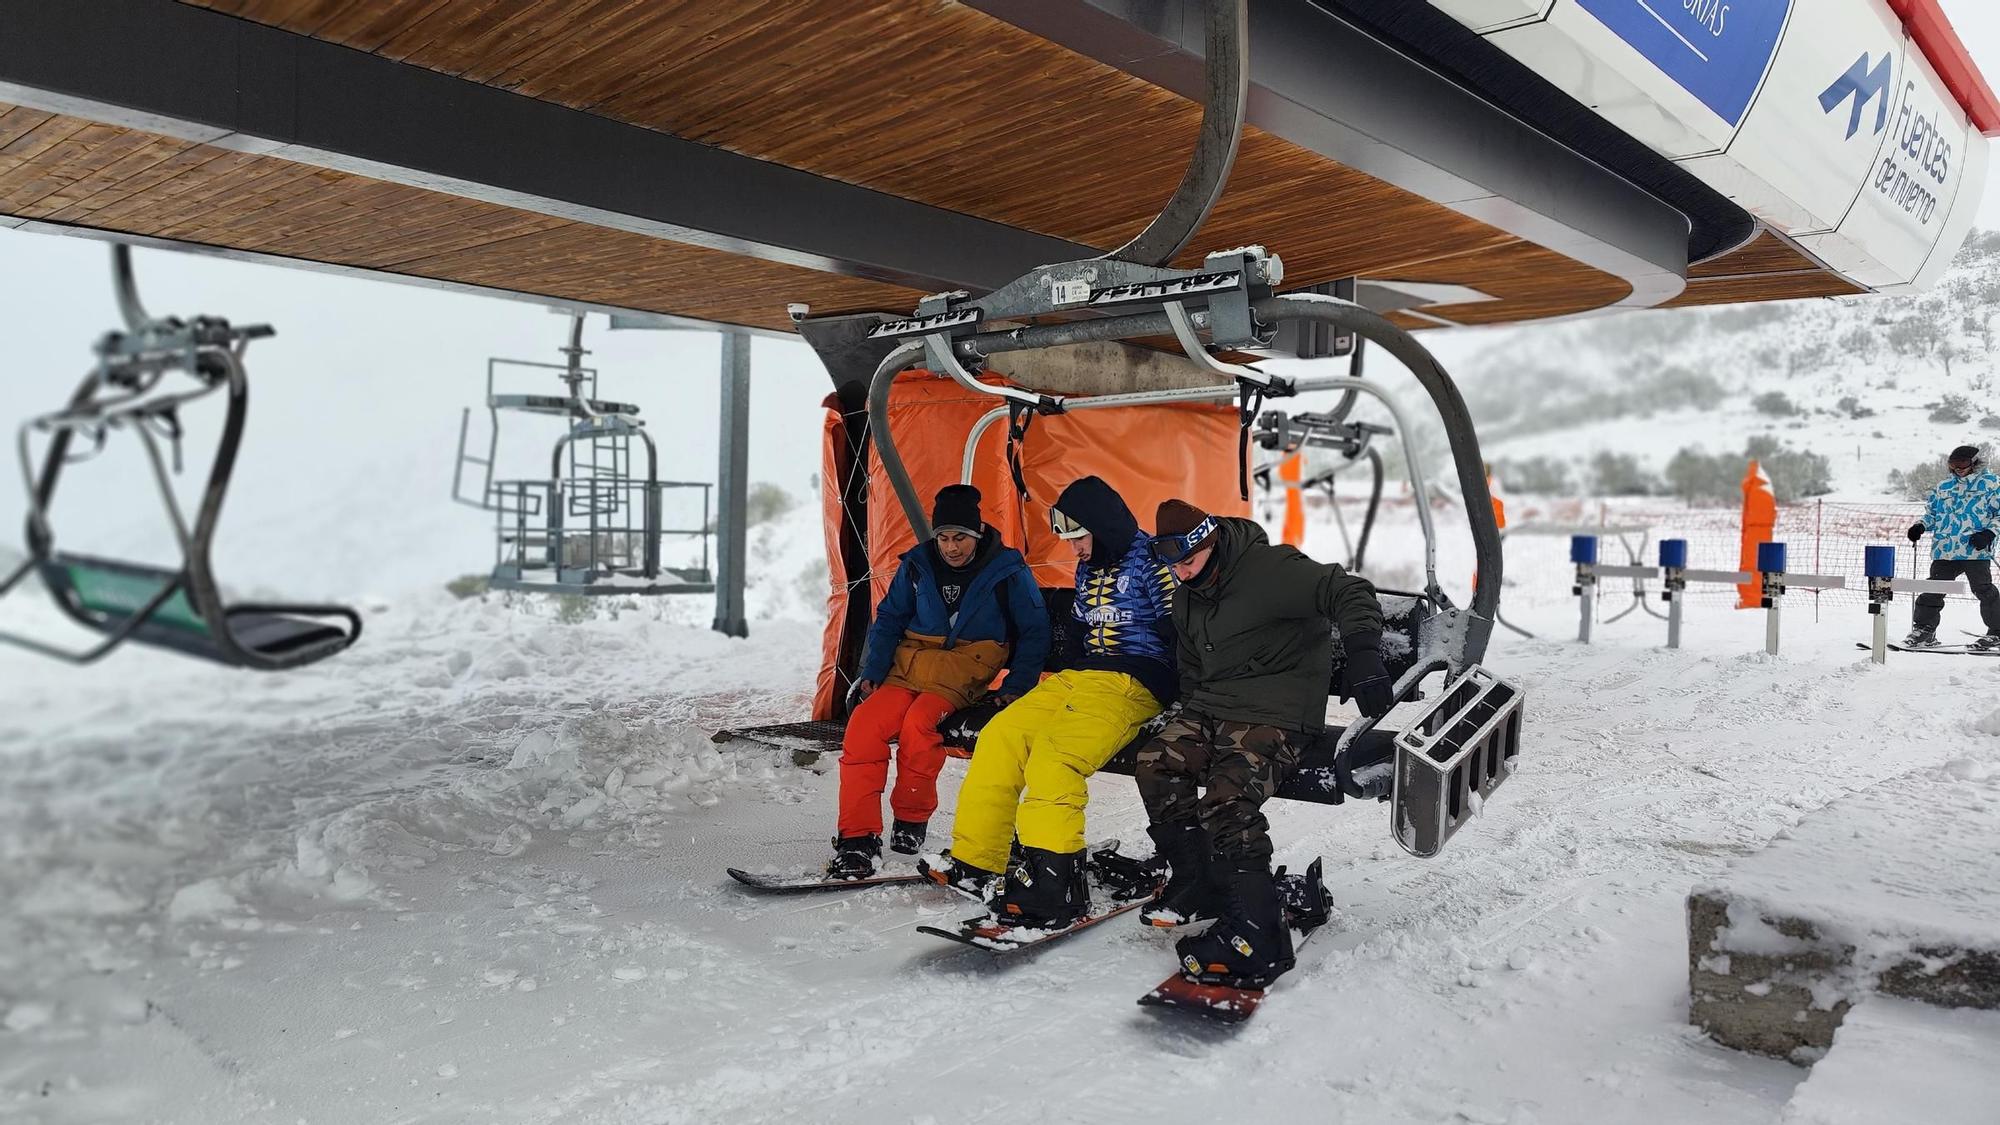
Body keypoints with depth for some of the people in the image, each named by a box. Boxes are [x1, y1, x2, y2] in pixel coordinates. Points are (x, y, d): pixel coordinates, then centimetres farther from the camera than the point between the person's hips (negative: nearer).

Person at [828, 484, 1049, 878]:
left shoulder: (1008, 571, -3)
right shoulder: (917, 565, 6)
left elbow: (1034, 634, 2)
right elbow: (888, 620, 14)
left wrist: (1015, 689, -8)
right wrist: (871, 673, 1)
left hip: (965, 676, -3)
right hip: (909, 667, 4)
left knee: (919, 723, -32)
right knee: (863, 726, -23)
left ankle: (912, 820, -9)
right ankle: (857, 839, -16)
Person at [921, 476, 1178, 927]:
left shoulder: (1153, 564, -7)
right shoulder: (1089, 569, 20)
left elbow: (1180, 637, -12)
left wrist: (1171, 705, -18)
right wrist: (1063, 684, 17)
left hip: (1131, 683, -9)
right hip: (1079, 677, 9)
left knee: (1053, 753, -29)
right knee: (998, 738, -7)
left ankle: (1053, 882, -31)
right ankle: (974, 862, -4)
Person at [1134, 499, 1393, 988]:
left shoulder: (1270, 568, -11)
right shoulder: (1188, 601, 17)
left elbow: (1350, 593, -18)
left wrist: (1363, 658, -32)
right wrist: (1190, 717, 15)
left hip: (1276, 714, -8)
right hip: (1210, 709, 8)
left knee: (1226, 799, -29)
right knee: (1156, 763, -17)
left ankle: (1257, 938, -24)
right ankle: (1198, 882, -3)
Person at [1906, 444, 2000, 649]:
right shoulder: (1944, 486, 17)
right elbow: (1932, 512, 26)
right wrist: (1921, 526, 7)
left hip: (1976, 550, -5)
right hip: (1945, 551, 5)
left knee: (1983, 590, -2)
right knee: (1933, 590, 2)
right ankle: (1924, 631, 7)